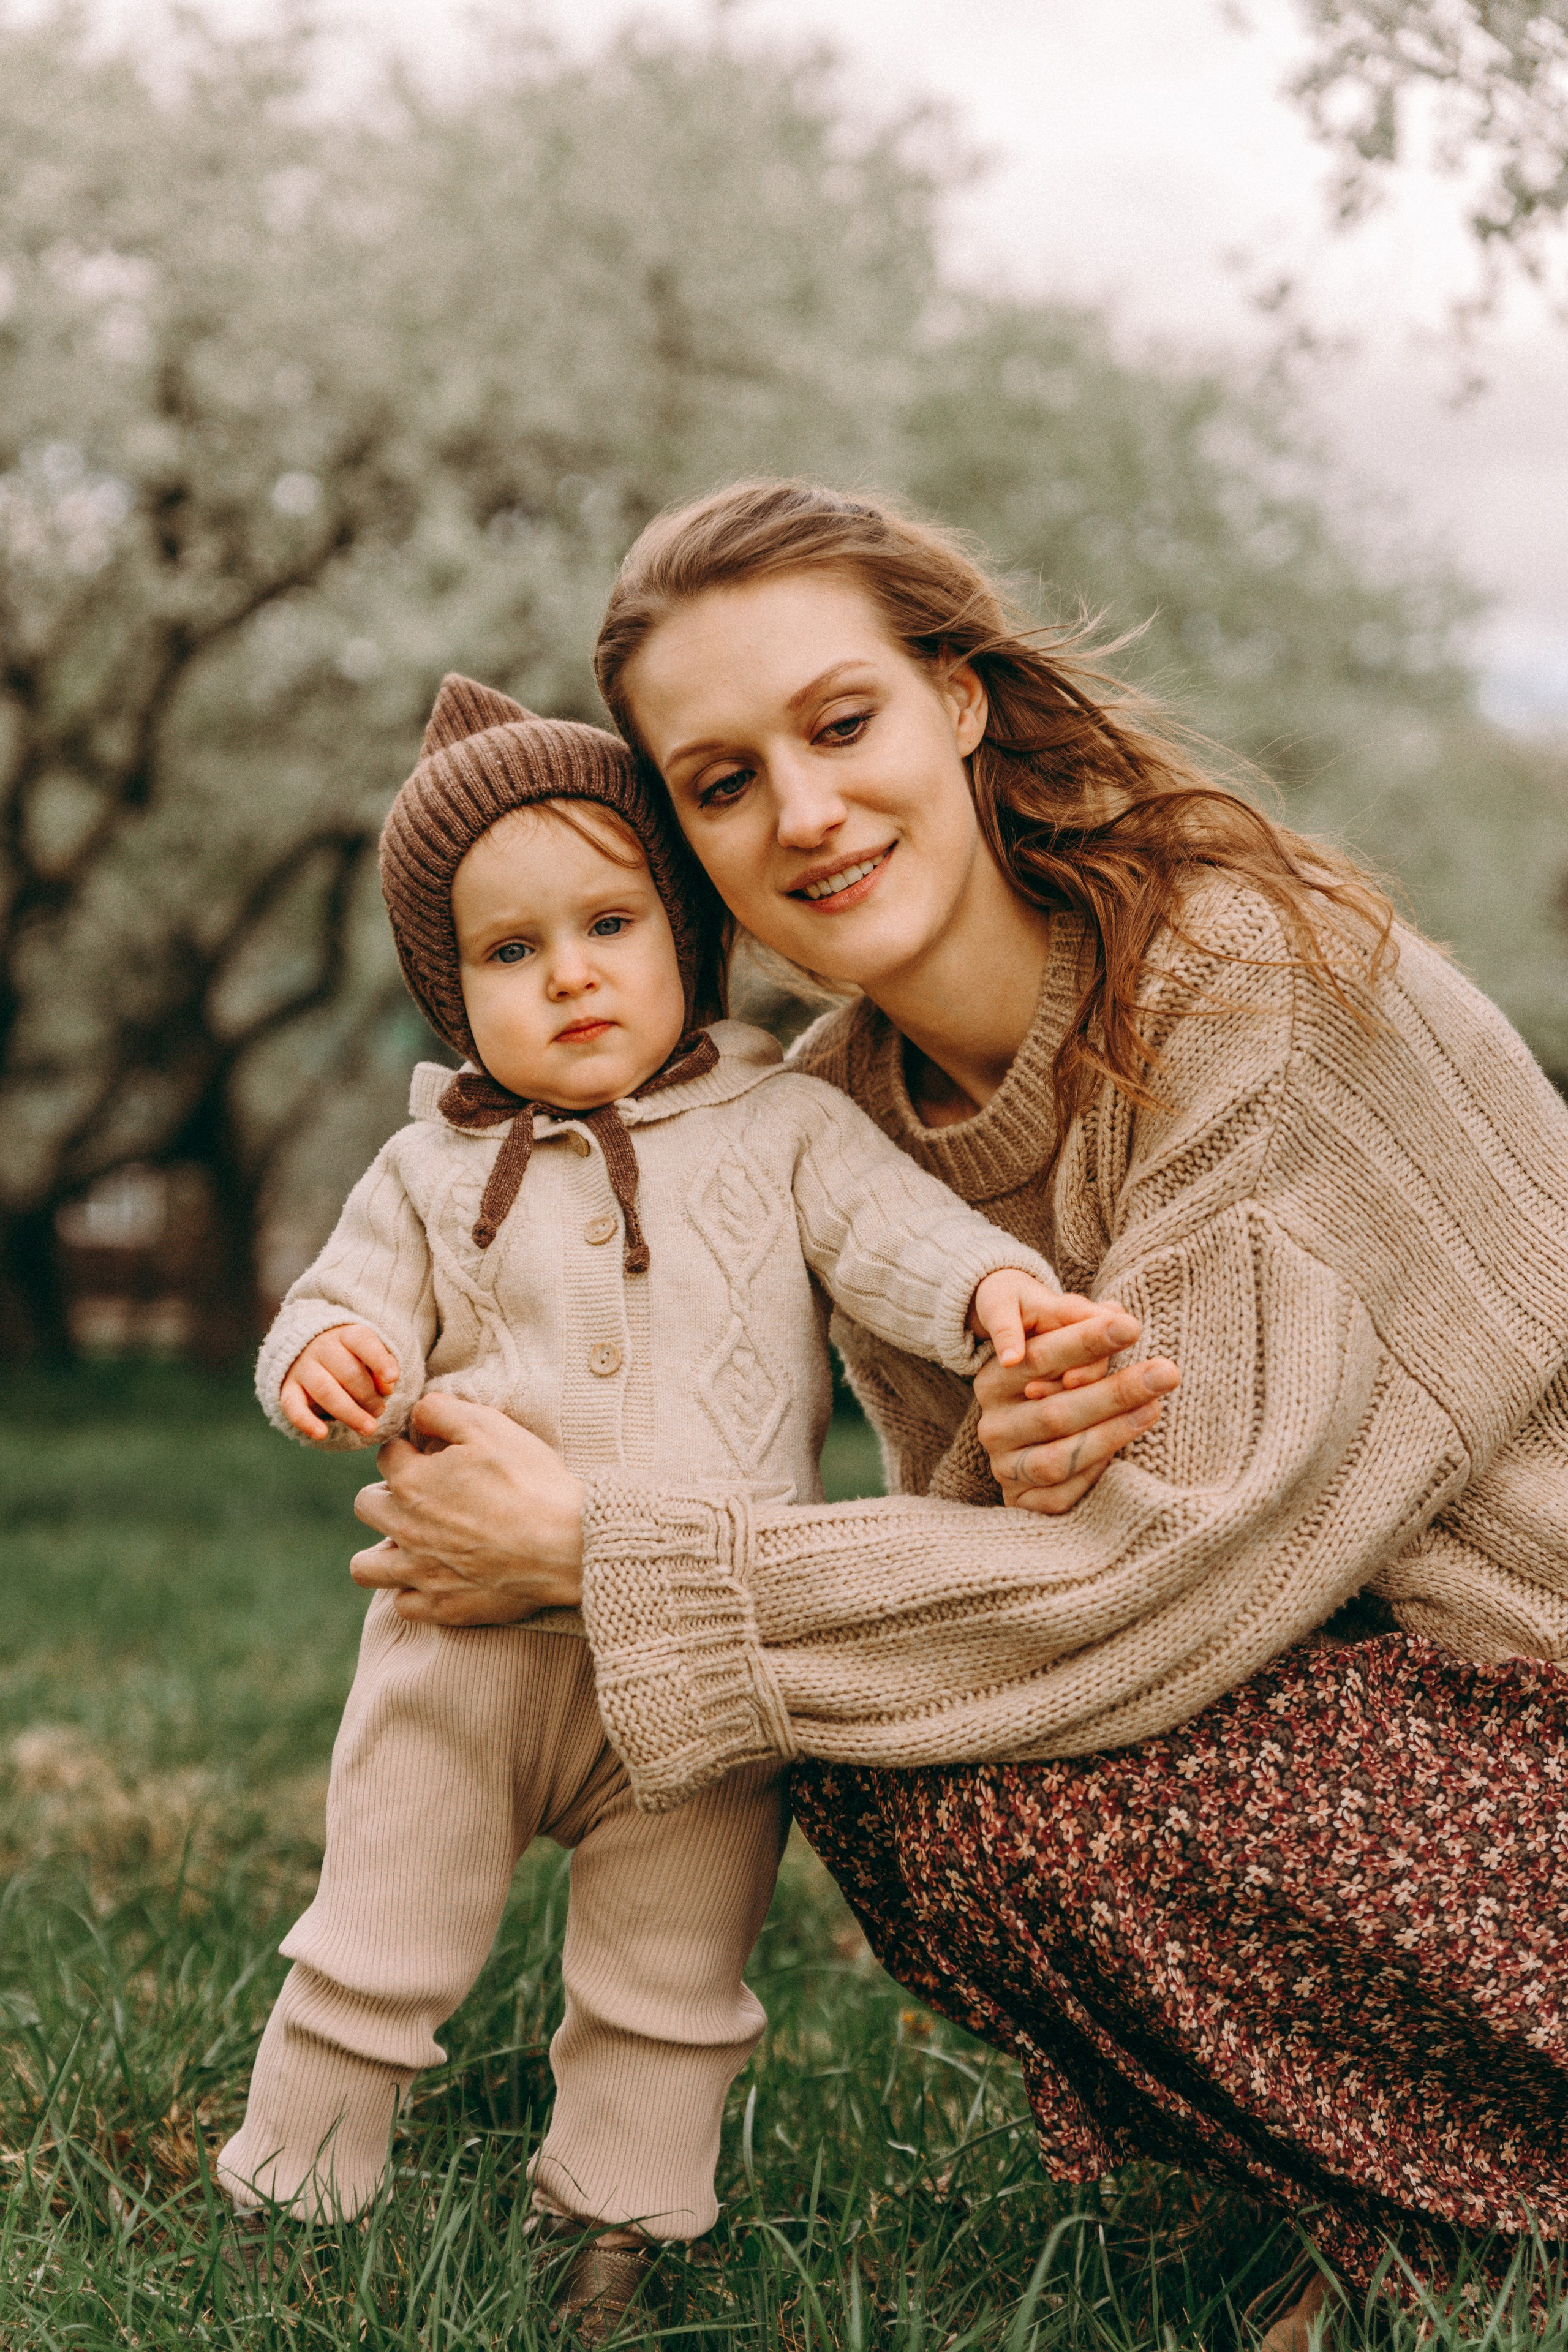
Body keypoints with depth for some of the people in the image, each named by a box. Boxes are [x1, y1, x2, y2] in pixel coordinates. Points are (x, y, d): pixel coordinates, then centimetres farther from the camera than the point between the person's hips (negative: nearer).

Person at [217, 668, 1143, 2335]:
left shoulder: (780, 1122, 2)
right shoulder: (434, 1171, 7)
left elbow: (889, 1225, -8)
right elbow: (353, 1306, 7)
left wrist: (994, 1286, -31)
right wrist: (326, 1358, -19)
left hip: (708, 1647, -1)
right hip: (477, 1625, 1)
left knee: (673, 1964, 11)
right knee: (385, 1918, 10)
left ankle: (622, 2210, 29)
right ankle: (293, 2179, 27)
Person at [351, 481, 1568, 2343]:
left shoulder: (1251, 970, -22)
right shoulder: (842, 1111, 0)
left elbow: (1168, 1575, -26)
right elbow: (1003, 1564, 3)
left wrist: (593, 1554, -22)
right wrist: (1002, 1464, -23)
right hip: (1331, 1666, 7)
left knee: (1012, 1803, -23)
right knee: (872, 1765, -7)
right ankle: (1379, 2195, 9)